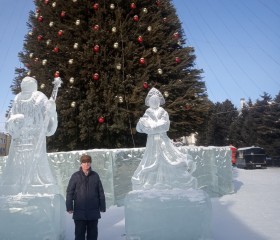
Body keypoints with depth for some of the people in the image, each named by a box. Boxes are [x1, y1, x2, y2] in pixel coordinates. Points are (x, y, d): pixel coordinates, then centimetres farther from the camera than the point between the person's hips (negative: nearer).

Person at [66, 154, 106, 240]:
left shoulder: (95, 176, 3)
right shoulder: (75, 176, -2)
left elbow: (101, 192, 6)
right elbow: (69, 192, -2)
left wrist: (102, 207, 5)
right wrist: (69, 207, -7)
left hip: (93, 212, 2)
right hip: (79, 212, -2)